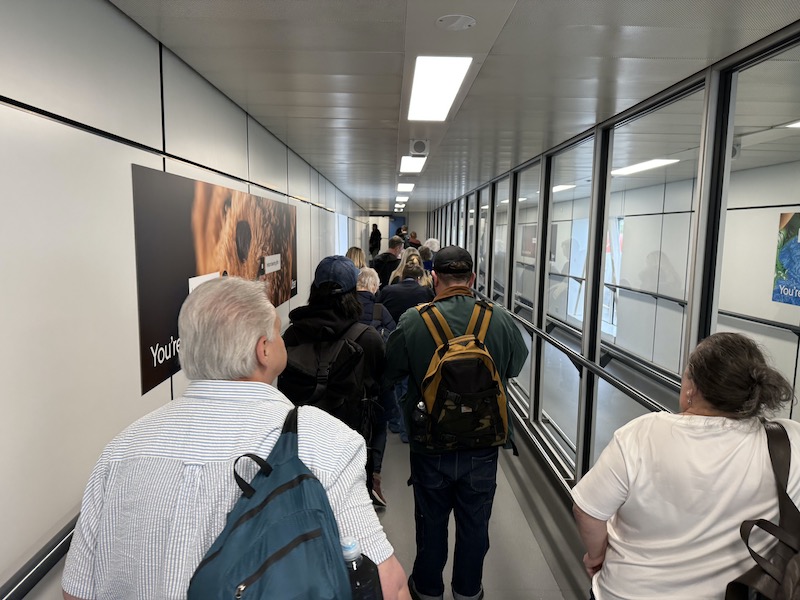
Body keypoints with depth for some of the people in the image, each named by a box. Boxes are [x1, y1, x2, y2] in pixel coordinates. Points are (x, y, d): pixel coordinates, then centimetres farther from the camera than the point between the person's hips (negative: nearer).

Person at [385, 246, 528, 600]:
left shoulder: (412, 322, -19)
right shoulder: (501, 321, -14)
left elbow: (390, 374, -5)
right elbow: (515, 369, 4)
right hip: (483, 445, 1)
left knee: (431, 520, 20)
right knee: (475, 523, 20)